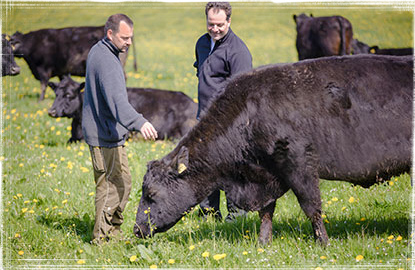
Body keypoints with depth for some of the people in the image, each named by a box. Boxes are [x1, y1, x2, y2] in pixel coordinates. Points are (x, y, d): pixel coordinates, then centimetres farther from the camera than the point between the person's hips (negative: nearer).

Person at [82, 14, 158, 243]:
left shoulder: (99, 52, 13)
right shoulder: (105, 60, -21)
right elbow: (116, 99, -35)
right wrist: (139, 122, -48)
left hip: (111, 134, 11)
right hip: (104, 136, -11)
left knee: (123, 183, 15)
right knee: (111, 186, -7)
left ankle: (113, 231, 22)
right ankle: (101, 237, -2)